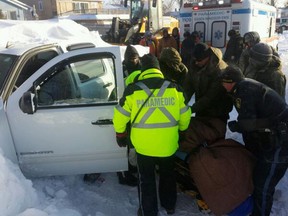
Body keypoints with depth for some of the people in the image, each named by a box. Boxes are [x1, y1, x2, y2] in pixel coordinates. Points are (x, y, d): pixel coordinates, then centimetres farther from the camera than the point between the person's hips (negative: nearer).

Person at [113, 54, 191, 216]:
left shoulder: (133, 90, -11)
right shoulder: (174, 88, -6)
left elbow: (120, 116, -4)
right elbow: (185, 116, 2)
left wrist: (121, 134, 14)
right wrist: (181, 131, 21)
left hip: (144, 146, -2)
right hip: (168, 145, 3)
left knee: (147, 180, 18)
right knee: (168, 176, 26)